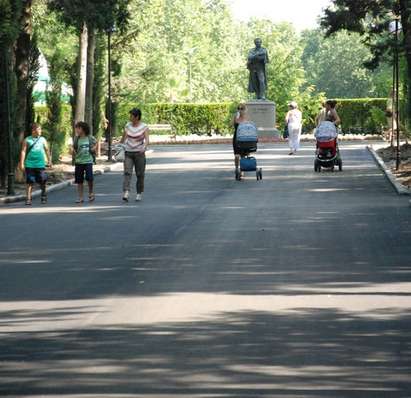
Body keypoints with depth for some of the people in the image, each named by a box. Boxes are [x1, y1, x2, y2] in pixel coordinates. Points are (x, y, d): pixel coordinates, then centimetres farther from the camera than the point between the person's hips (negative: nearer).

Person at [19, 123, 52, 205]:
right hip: (30, 164, -1)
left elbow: (47, 150, 14)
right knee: (29, 182, -2)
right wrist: (22, 163, -6)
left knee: (42, 181, 0)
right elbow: (23, 151, 0)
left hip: (40, 164, 1)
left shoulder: (42, 139, 9)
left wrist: (49, 161, 9)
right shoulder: (27, 140, 3)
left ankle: (44, 195, 23)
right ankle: (28, 198, 2)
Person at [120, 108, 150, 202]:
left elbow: (147, 139, -16)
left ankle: (139, 194, 17)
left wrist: (144, 147, -34)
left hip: (139, 153, -2)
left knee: (140, 174, 3)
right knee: (127, 173, -13)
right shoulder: (128, 126, 5)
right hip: (128, 152, 2)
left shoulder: (144, 127, -5)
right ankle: (126, 193, -24)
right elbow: (123, 138, 14)